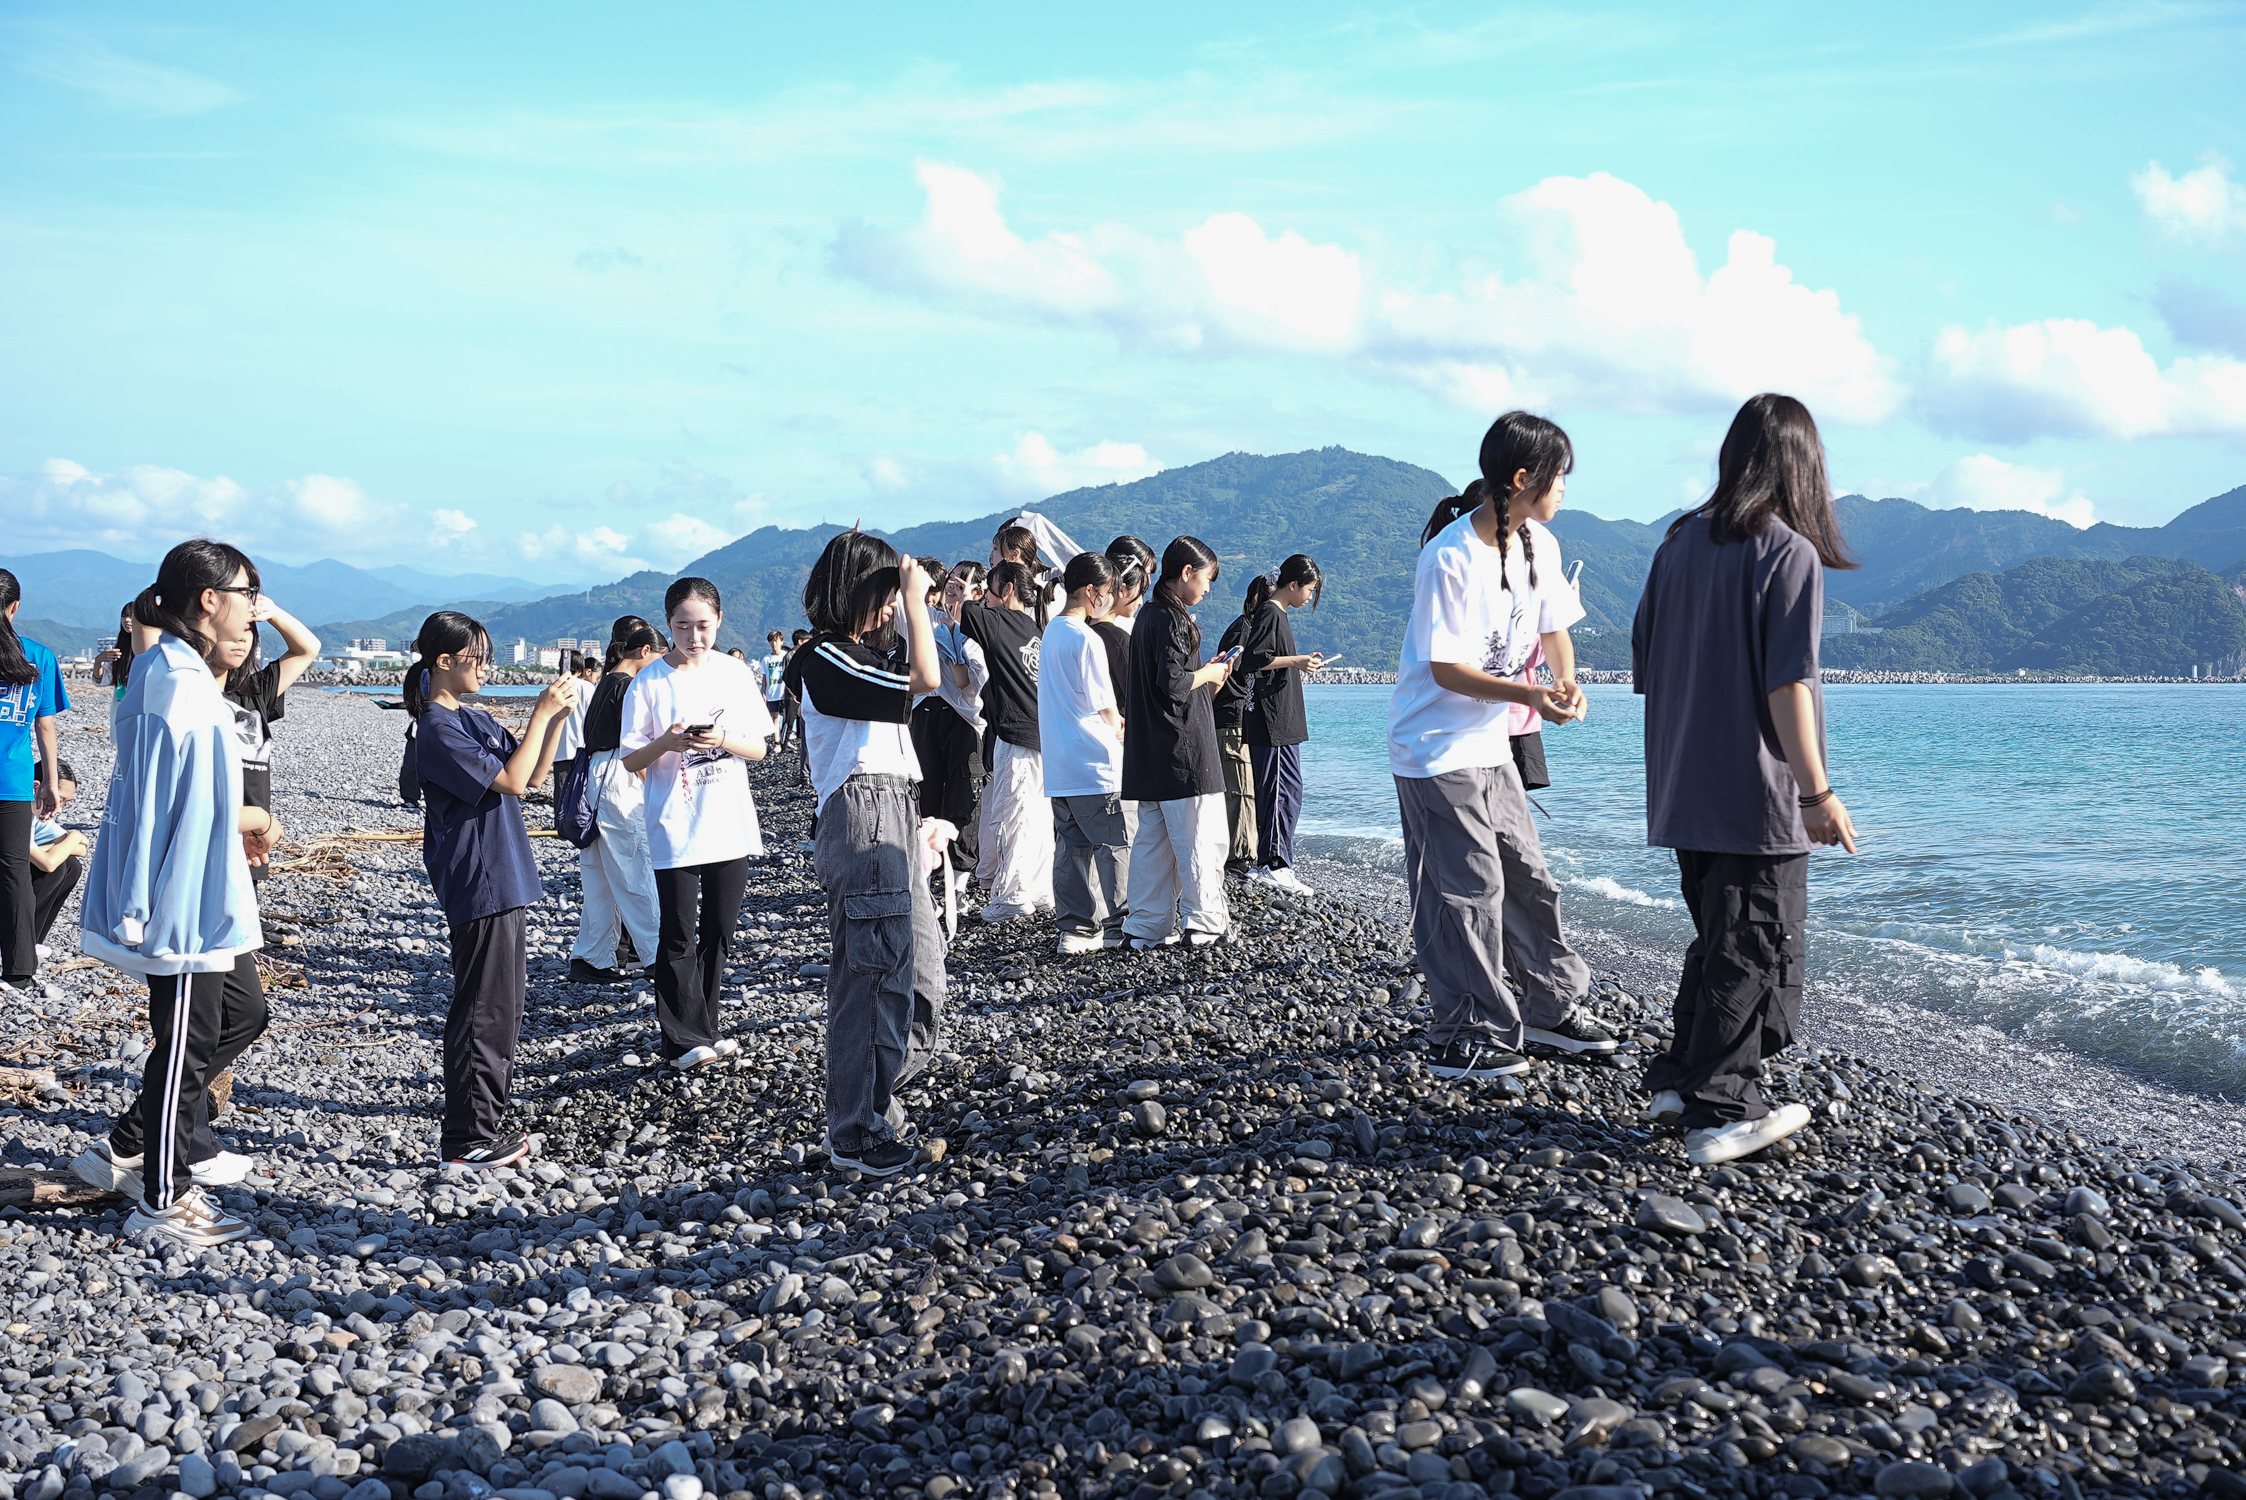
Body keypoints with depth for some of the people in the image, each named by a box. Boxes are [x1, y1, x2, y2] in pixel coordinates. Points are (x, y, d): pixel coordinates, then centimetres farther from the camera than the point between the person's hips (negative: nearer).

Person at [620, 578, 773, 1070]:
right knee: (678, 936, -4)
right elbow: (630, 760, -4)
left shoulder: (735, 673, 4)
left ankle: (705, 1029, 23)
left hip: (730, 825, 3)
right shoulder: (649, 681, -5)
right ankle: (685, 1039, 3)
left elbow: (758, 748, 4)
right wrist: (667, 742, -23)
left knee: (719, 933, 11)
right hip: (674, 830, -3)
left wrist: (722, 740, -17)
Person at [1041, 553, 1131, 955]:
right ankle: (1116, 926, 6)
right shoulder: (1087, 639, -14)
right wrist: (1121, 732, 8)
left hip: (1058, 766, 8)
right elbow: (1106, 711, -11)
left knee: (1071, 845, 8)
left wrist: (1114, 723, 18)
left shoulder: (1051, 631, 12)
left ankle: (1076, 928, 9)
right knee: (1116, 842, 2)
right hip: (1095, 764, -8)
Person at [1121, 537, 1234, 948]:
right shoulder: (1173, 620, -14)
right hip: (1183, 752, -9)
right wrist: (1208, 674, -5)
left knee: (1152, 838, 10)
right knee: (1201, 837, -1)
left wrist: (1203, 676, 14)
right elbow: (1173, 683, -22)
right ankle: (1204, 923, 3)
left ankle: (1147, 927, 12)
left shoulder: (1147, 616, 15)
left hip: (1149, 755, 9)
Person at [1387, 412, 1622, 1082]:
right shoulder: (1452, 556, -20)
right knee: (1467, 891, -5)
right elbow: (1446, 669, -22)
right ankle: (1463, 1039, 5)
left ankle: (1552, 1008, 27)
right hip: (1438, 752, -9)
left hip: (1491, 746, 9)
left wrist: (1552, 693, 5)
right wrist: (1529, 694, -31)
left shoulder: (1523, 546, 7)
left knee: (1529, 877, 13)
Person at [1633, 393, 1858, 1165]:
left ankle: (1682, 1077, 26)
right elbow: (1787, 684, -18)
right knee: (1756, 949, 3)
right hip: (1758, 796, -7)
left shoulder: (1678, 543, 7)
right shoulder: (1789, 553, -12)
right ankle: (1721, 1110, 6)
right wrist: (1818, 792, -14)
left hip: (1684, 791, 7)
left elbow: (1642, 668, 11)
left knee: (1716, 936, 21)